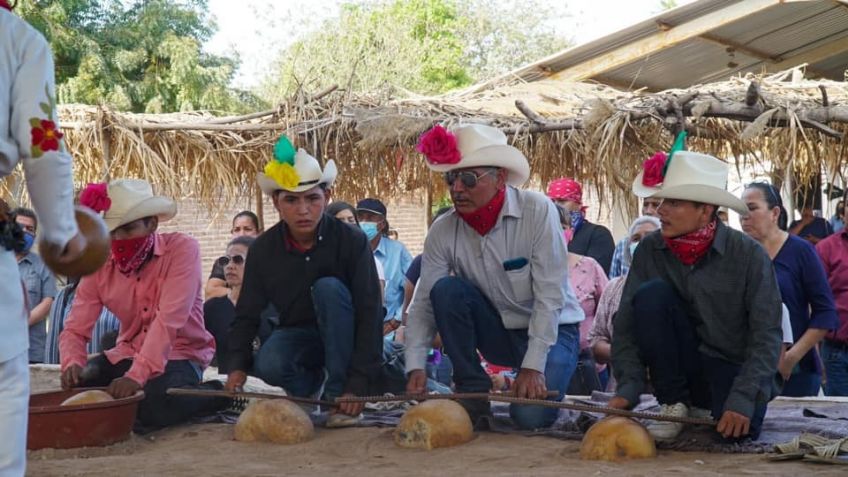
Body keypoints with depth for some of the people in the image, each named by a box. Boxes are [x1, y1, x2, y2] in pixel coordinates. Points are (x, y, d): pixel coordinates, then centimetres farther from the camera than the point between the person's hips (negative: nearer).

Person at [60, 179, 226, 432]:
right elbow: (75, 330, -5)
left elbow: (169, 319, -29)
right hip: (128, 352, 6)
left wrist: (137, 376, -40)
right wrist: (72, 364, -30)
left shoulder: (182, 249, -17)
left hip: (180, 353, -6)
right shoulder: (99, 265, -3)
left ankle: (215, 394, -3)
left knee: (151, 407, -33)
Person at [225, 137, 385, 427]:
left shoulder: (352, 241, -18)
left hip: (343, 338, -2)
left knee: (329, 287, -32)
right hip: (297, 335, 2)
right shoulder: (263, 250, -9)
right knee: (268, 365, -33)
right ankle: (312, 382, 4)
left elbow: (370, 313, -21)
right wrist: (237, 365, -20)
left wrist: (359, 384, -28)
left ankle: (337, 391, -23)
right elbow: (247, 314, -1)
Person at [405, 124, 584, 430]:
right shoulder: (443, 231, -11)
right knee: (446, 288, -24)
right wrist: (416, 367, -24)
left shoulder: (538, 211, -21)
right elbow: (423, 304, -10)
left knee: (530, 416, -27)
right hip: (497, 333, 3)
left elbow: (549, 296, -22)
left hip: (550, 330, -3)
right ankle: (473, 392, -10)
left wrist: (532, 366, -27)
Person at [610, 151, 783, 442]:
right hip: (681, 366, 3)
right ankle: (674, 404, -11)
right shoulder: (650, 251, -8)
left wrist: (744, 398, -26)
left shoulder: (749, 254, -14)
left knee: (740, 428, -34)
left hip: (733, 368, -2)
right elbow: (626, 324, -8)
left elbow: (766, 335, -15)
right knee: (651, 294, -23)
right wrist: (629, 387, -21)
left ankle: (704, 406, 3)